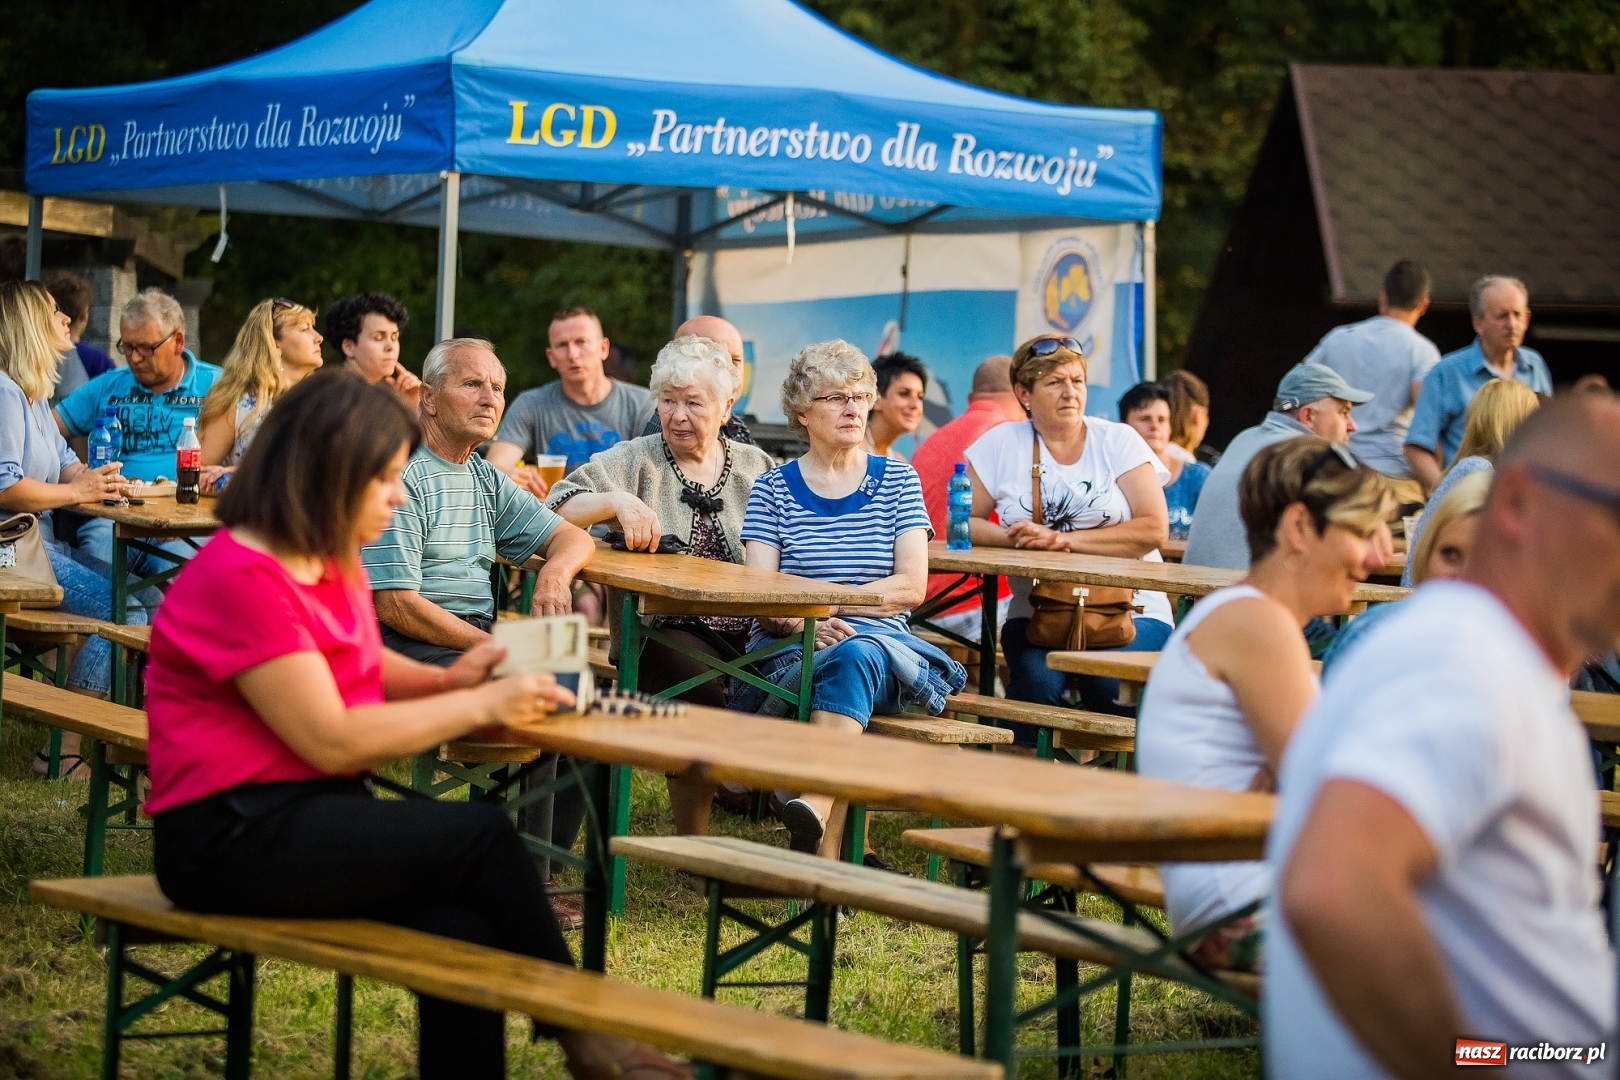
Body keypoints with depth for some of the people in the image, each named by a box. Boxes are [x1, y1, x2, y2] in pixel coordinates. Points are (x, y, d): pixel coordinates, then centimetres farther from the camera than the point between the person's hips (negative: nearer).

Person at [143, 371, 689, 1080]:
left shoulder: (334, 564, 10)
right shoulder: (241, 579, -18)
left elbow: (359, 667, 28)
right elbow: (332, 741, -20)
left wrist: (448, 679, 6)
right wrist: (480, 707, -15)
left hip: (313, 819, 9)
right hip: (231, 841, -8)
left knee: (465, 938, -18)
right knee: (481, 833, -20)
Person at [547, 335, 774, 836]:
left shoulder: (756, 467, 16)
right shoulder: (635, 461, 8)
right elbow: (556, 510, -3)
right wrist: (617, 501, -20)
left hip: (749, 632, 2)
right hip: (665, 630, -2)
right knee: (704, 691, -33)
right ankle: (692, 845, -15)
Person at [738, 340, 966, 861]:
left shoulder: (897, 481, 14)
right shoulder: (773, 489, 12)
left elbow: (911, 587, 1)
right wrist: (805, 622, -21)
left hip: (879, 642, 0)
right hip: (789, 658, 0)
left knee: (855, 655, -37)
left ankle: (814, 810, -58)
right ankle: (835, 849, -44)